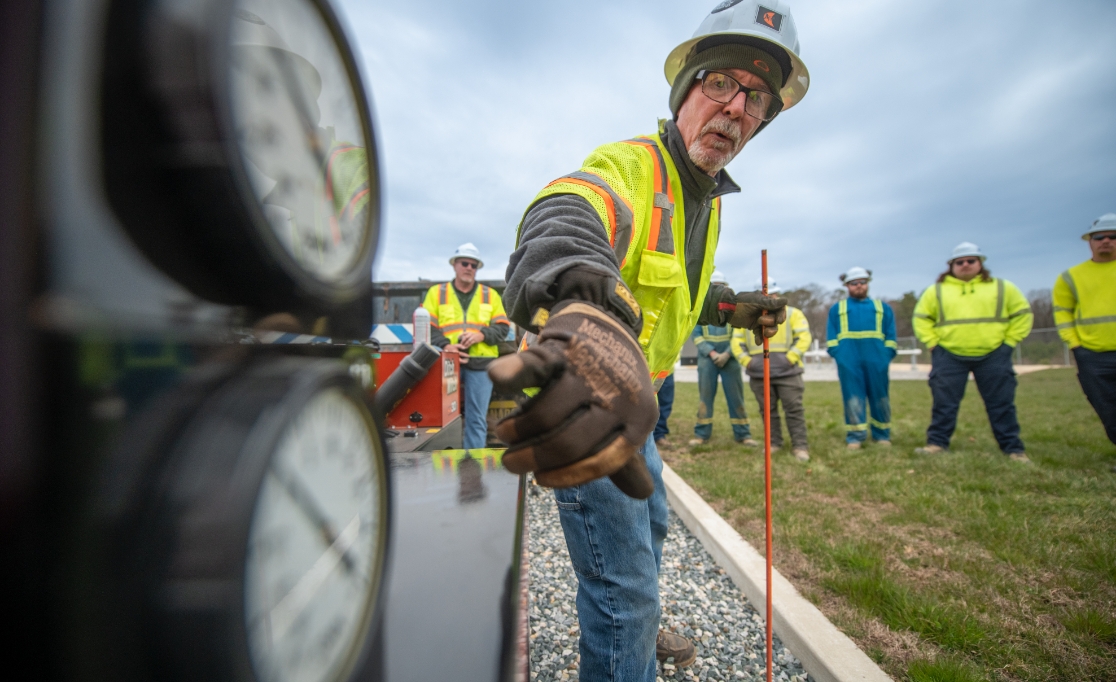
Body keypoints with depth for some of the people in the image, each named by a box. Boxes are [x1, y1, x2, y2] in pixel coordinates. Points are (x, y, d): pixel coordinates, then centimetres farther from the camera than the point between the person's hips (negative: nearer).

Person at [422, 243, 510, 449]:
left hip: (481, 363, 1)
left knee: (477, 419, 2)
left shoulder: (490, 295, 15)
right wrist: (444, 345, -14)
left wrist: (481, 335, -10)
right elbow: (427, 327, 3)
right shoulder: (436, 292, 12)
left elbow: (502, 328, 9)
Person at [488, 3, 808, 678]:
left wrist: (738, 308, 12)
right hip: (575, 397, -10)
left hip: (625, 394, 10)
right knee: (625, 582, -3)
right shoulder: (629, 165, -21)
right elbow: (563, 221, -46)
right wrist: (588, 306, -68)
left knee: (649, 520, 30)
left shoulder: (707, 201, 10)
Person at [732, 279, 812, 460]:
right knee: (767, 410, 8)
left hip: (787, 372, -2)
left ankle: (800, 445, 3)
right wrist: (746, 361, -4)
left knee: (794, 409, -3)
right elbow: (737, 342, 11)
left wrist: (790, 358, -14)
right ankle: (773, 442, 19)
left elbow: (804, 337, -2)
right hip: (759, 374, 3)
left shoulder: (792, 313, 7)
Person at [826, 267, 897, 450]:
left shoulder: (882, 308, 18)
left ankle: (882, 435, 17)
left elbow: (891, 336, 11)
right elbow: (831, 338, 9)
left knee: (880, 396, 5)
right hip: (849, 360, -1)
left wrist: (887, 354, -2)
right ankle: (855, 436, 3)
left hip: (876, 359, 1)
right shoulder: (837, 309, 16)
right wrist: (837, 354, -4)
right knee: (853, 397, -2)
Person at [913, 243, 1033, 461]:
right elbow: (921, 317, 11)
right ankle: (937, 442, 10)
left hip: (993, 357, 1)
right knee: (944, 403, 3)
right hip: (949, 357, 0)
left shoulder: (1002, 287, 8)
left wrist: (1008, 341, 3)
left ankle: (1013, 447, 17)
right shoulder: (937, 290, 6)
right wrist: (932, 342, 1)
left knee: (1001, 405, 7)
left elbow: (1022, 313, 12)